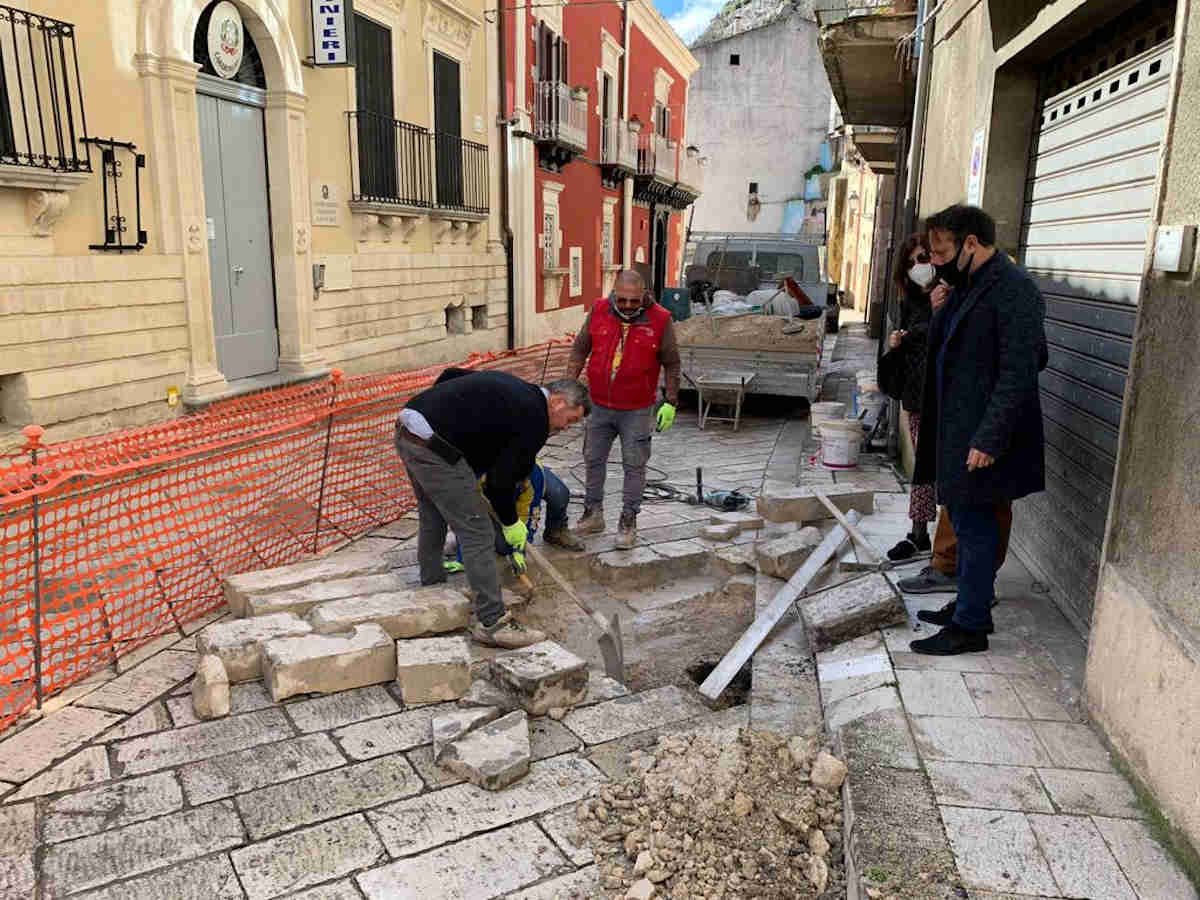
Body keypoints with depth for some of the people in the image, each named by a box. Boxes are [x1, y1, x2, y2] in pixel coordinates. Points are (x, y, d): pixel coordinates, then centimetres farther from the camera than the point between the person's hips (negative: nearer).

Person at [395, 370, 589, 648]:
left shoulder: (514, 390, 19)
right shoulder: (535, 419, -7)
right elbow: (501, 479, -8)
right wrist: (511, 523, 11)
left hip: (406, 430, 10)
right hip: (433, 447, -10)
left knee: (433, 519, 27)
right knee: (477, 532, -2)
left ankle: (432, 588, 45)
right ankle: (491, 622, 6)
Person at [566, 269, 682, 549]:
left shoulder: (660, 319, -11)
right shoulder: (598, 311, -5)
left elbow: (672, 364, -2)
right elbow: (579, 350, 6)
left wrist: (671, 403, -3)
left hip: (636, 410, -3)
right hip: (599, 406, 3)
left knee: (634, 465, 3)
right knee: (593, 460, 13)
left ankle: (628, 521, 15)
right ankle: (593, 514, 28)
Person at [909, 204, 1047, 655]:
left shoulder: (1013, 290, -16)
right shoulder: (967, 287, 13)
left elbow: (1018, 373, -21)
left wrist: (988, 440, -23)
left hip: (980, 440, -9)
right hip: (955, 434, 9)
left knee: (975, 528, 0)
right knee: (965, 521, 17)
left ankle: (970, 626, 12)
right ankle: (970, 604, 31)